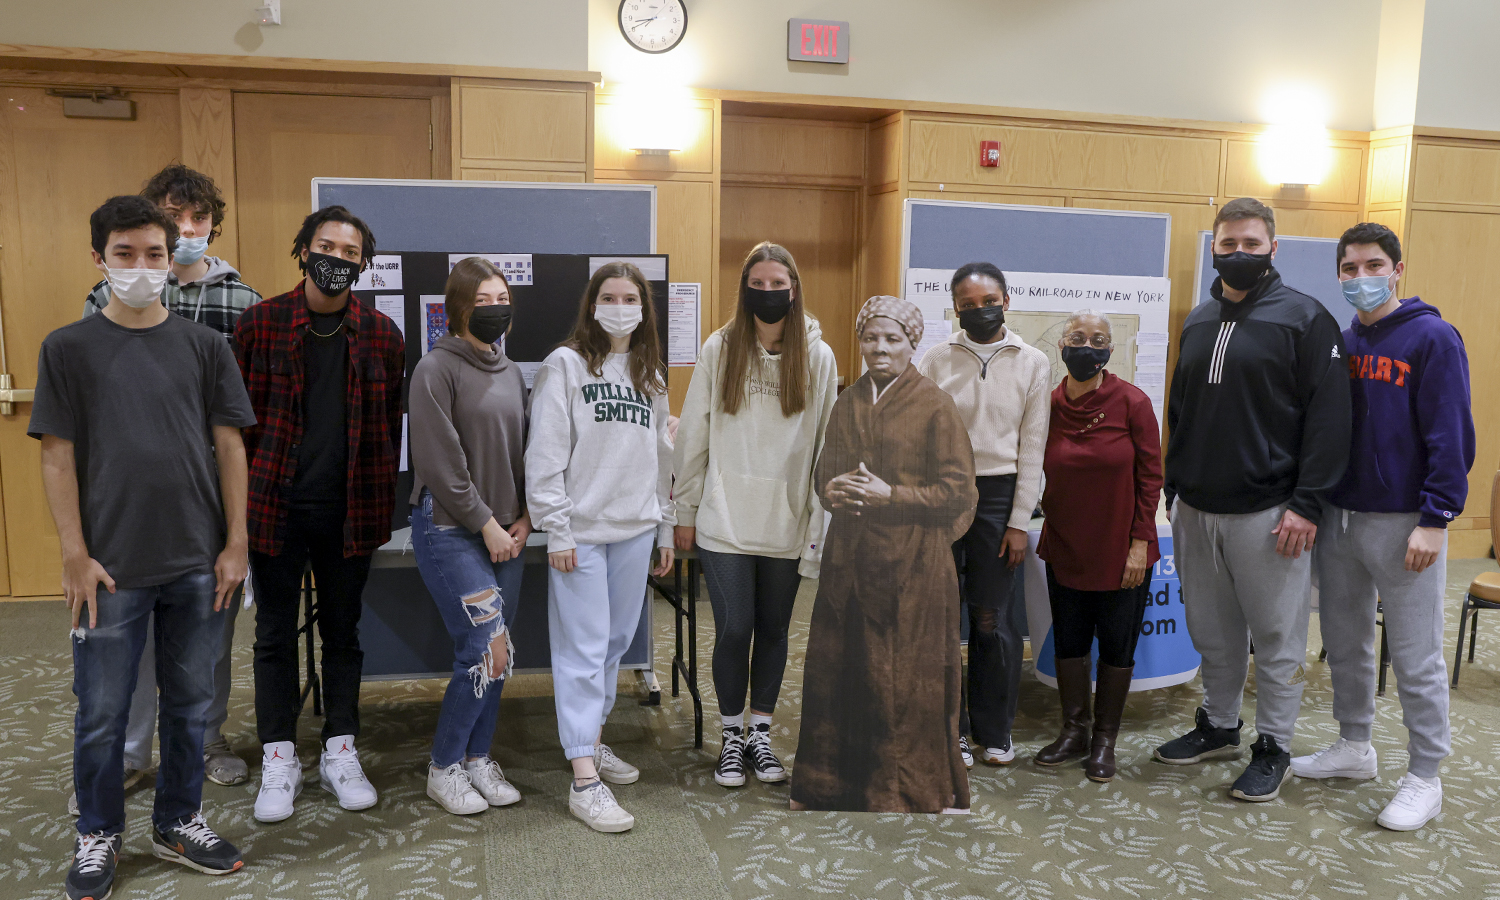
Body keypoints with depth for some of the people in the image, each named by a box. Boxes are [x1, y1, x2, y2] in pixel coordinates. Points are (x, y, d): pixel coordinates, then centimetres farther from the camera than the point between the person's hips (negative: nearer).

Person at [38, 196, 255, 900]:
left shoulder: (203, 345, 5)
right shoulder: (69, 348, 1)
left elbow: (229, 447, 4)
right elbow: (57, 455, -1)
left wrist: (235, 544, 0)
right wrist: (75, 556, -7)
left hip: (197, 564, 2)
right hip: (112, 568, -1)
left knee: (190, 702, 13)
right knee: (102, 711, 10)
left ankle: (178, 821, 32)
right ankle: (98, 835, 30)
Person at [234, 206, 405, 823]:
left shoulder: (381, 333, 4)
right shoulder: (260, 323, -1)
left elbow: (390, 424, 7)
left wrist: (380, 501, 5)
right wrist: (243, 497, 0)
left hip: (349, 510, 1)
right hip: (276, 505, -1)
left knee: (343, 632, 12)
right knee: (276, 634, 8)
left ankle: (340, 754, 25)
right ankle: (279, 760, 22)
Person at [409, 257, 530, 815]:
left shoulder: (511, 372, 13)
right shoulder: (437, 369, -9)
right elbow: (440, 462, -14)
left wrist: (524, 518, 2)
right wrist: (485, 524, -12)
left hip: (504, 532, 7)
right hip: (450, 531, -6)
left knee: (492, 654, 9)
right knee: (488, 653, -9)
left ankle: (477, 758, 25)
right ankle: (444, 768, 10)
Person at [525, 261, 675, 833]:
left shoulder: (650, 374, 14)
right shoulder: (565, 366, -4)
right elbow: (544, 456, -9)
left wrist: (665, 528, 15)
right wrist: (557, 531, -13)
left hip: (636, 528, 6)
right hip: (583, 532, -6)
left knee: (616, 643, 14)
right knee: (583, 649, -4)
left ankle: (593, 740, 31)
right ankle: (585, 781, -1)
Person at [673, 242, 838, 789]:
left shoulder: (818, 356, 1)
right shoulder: (720, 349, -1)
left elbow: (827, 443, 2)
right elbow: (693, 435, 2)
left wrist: (821, 520, -2)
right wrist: (686, 511, 2)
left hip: (788, 522, 1)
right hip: (725, 520, -1)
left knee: (773, 631, 12)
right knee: (733, 631, 1)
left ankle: (762, 735, 28)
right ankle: (732, 738, 21)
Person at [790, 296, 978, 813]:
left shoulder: (935, 406, -5)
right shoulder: (848, 403, 11)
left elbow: (957, 492, -7)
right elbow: (825, 472, 19)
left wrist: (890, 495, -16)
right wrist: (832, 490, -4)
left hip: (911, 563, -5)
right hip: (849, 558, 5)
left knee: (905, 684, 1)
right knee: (836, 672, 10)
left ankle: (907, 793, 20)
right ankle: (829, 785, 28)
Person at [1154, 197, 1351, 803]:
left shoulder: (1304, 318, -5)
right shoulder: (1198, 322, 14)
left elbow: (1329, 417, -10)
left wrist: (1306, 504, -17)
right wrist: (1174, 491, 14)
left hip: (1268, 513, -6)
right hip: (1195, 510, 6)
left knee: (1276, 638, 5)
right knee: (1212, 632, 16)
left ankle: (1274, 748, 19)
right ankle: (1218, 728, 32)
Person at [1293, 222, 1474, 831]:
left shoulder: (1432, 338, -7)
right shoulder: (1340, 343, 11)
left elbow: (1451, 437, -11)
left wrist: (1435, 519, -16)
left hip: (1403, 523, -6)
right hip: (1337, 517, 6)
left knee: (1415, 656, 2)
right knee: (1344, 641, 15)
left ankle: (1424, 779, 15)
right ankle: (1353, 747, 31)